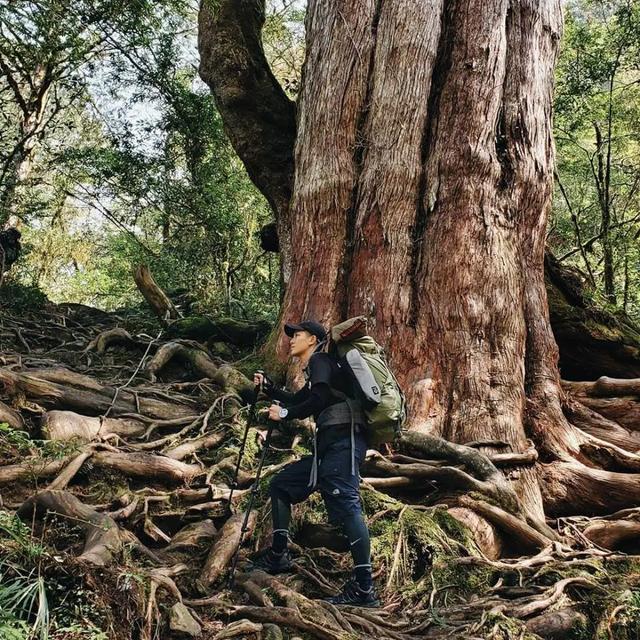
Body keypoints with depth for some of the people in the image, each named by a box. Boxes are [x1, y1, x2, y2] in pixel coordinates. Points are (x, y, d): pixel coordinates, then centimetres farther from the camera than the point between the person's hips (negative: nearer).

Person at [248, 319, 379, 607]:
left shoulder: (320, 361, 1)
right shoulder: (315, 372, 29)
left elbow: (321, 398, -16)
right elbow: (297, 400, 44)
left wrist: (286, 413, -8)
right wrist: (267, 387, 39)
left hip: (343, 439, -10)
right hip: (328, 446, 10)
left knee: (345, 504, -21)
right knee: (280, 485, 16)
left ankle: (364, 589, -25)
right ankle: (278, 556, 19)